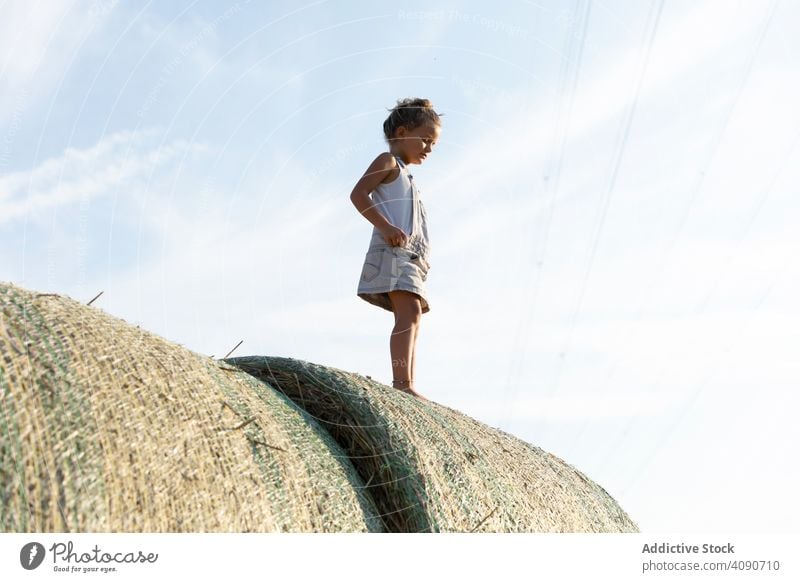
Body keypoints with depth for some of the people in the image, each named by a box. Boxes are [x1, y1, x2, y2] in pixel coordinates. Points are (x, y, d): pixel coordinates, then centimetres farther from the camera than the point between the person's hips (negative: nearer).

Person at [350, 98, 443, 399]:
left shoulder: (406, 179, 32)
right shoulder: (388, 161, 5)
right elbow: (357, 194, -10)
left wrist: (423, 258, 18)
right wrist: (386, 227, -22)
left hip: (411, 256, 10)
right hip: (393, 249, -10)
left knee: (410, 318, 3)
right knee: (410, 311, -24)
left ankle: (406, 385, 1)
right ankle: (403, 383, -32)